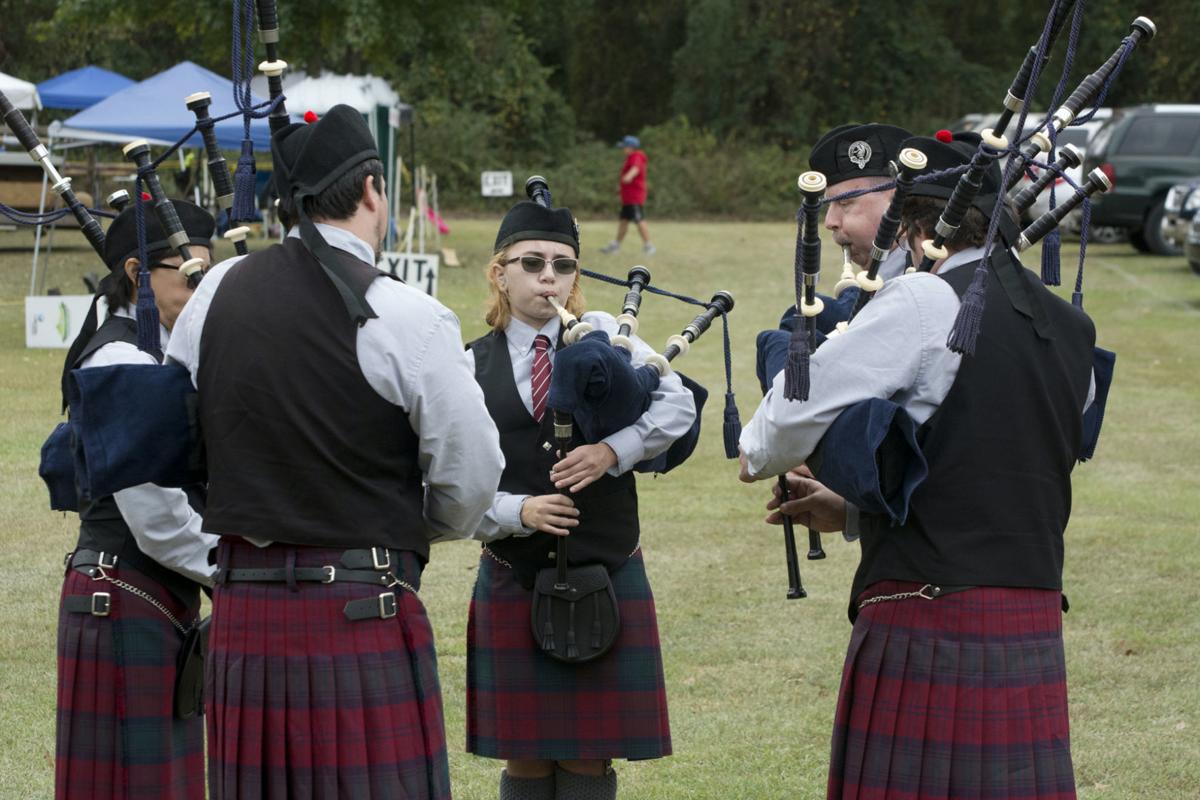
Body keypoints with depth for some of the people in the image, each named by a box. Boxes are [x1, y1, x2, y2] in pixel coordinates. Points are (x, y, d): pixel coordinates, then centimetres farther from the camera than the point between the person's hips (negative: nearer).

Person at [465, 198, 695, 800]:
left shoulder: (601, 335, 2)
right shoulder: (473, 367, 1)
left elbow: (678, 405, -8)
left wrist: (612, 450, -21)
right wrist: (518, 512, -19)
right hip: (514, 585, 0)